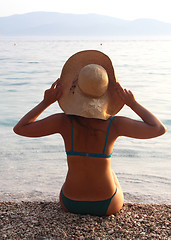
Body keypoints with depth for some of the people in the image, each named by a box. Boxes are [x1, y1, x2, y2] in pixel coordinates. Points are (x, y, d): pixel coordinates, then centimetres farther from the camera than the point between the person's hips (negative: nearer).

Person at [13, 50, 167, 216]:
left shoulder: (64, 121, -19)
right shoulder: (114, 124, -21)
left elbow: (19, 128, -7)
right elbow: (159, 129, -12)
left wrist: (46, 102, -5)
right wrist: (133, 104, -5)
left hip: (70, 203, 1)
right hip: (107, 206, 0)